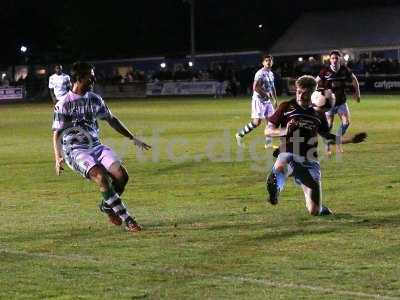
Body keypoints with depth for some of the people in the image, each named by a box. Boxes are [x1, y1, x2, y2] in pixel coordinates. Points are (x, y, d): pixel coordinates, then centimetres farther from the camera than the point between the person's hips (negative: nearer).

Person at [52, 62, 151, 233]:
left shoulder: (94, 99, 9)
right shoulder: (63, 105, -7)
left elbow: (111, 120, 20)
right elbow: (57, 133, -7)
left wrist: (132, 138, 18)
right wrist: (58, 158, -21)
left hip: (96, 147, 6)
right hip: (75, 151, -6)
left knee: (121, 175, -16)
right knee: (101, 177, -29)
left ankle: (107, 206, 14)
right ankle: (127, 220, -23)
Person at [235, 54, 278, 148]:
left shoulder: (271, 74, 12)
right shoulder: (260, 73, -16)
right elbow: (255, 87, -26)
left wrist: (275, 100, 24)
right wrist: (266, 93, -21)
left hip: (268, 101, 8)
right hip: (259, 100, -8)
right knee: (256, 122, -11)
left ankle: (268, 143, 9)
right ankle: (240, 134, 6)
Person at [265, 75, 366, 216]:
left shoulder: (318, 113, 13)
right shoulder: (286, 107, 3)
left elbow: (327, 137, 27)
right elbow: (267, 131, 4)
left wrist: (351, 139, 17)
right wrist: (285, 131, -16)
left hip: (309, 163, 3)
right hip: (289, 155, -3)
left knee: (314, 211, -2)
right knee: (280, 168, -46)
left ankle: (319, 208, 32)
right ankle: (275, 189, -20)